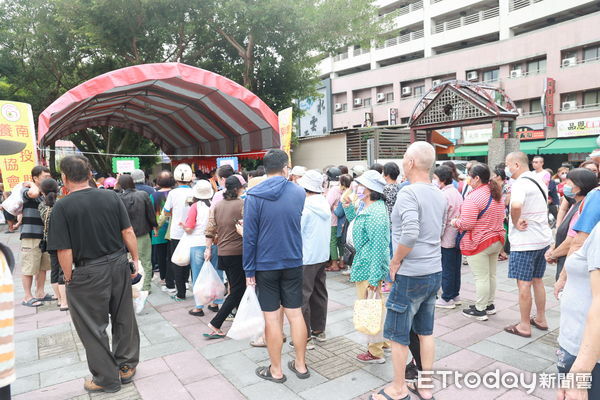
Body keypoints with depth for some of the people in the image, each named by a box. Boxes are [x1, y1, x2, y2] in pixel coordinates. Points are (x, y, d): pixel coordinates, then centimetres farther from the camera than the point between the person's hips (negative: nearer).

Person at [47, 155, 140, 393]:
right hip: (119, 265, 4)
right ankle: (127, 366, 34)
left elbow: (65, 251, -14)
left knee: (94, 328, 13)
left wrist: (69, 278, 1)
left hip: (89, 273, -4)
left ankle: (107, 378, 27)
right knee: (124, 319, 18)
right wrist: (135, 260, 8)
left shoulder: (62, 207, -12)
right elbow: (128, 232, -2)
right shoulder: (111, 197, -3)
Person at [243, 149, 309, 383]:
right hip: (293, 263, 3)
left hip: (266, 265, -2)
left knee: (272, 318, 8)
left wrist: (249, 269, -4)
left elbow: (249, 235, -11)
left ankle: (276, 370, 22)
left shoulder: (254, 196, -11)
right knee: (295, 314, 13)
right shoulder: (299, 193, -2)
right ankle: (301, 365, 27)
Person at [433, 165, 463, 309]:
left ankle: (447, 299, 10)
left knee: (447, 269, 1)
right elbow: (461, 215, 15)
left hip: (447, 238, -9)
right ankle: (455, 295, 26)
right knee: (456, 267, 16)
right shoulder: (456, 192, 10)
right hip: (458, 237, 9)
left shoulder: (444, 195, -18)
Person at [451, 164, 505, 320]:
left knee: (481, 278, 0)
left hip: (479, 243, -9)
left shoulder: (473, 197, -21)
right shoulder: (497, 194, 8)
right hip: (497, 240, 9)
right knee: (491, 275, 18)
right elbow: (501, 217, 18)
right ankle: (489, 305, 32)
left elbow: (466, 224, -24)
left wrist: (454, 222, -6)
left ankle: (480, 310, 10)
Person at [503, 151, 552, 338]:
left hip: (525, 241, -9)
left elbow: (516, 205, -40)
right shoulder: (538, 180, 11)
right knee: (537, 280, 20)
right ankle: (540, 319, 32)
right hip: (543, 238, 9)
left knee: (524, 284, 1)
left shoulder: (520, 183, -19)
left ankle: (524, 326, 11)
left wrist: (515, 223, -21)